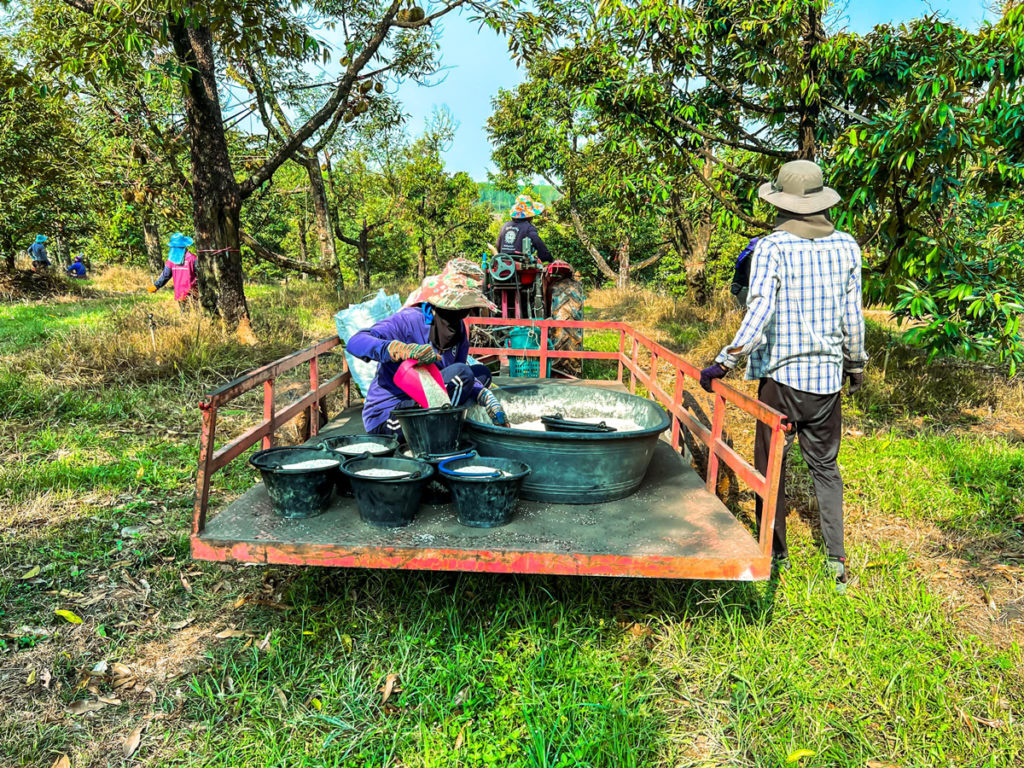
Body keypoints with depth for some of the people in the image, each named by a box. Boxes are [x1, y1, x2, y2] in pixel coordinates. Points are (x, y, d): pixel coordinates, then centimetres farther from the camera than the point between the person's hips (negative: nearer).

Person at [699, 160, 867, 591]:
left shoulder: (771, 248, -10)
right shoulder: (846, 247, 3)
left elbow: (759, 314, -23)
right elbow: (852, 317, 7)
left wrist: (724, 362, -21)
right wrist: (856, 365, 20)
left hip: (782, 374, -4)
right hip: (828, 376, 4)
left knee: (771, 465, 10)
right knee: (825, 466, 16)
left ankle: (775, 554, 20)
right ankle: (837, 559, 19)